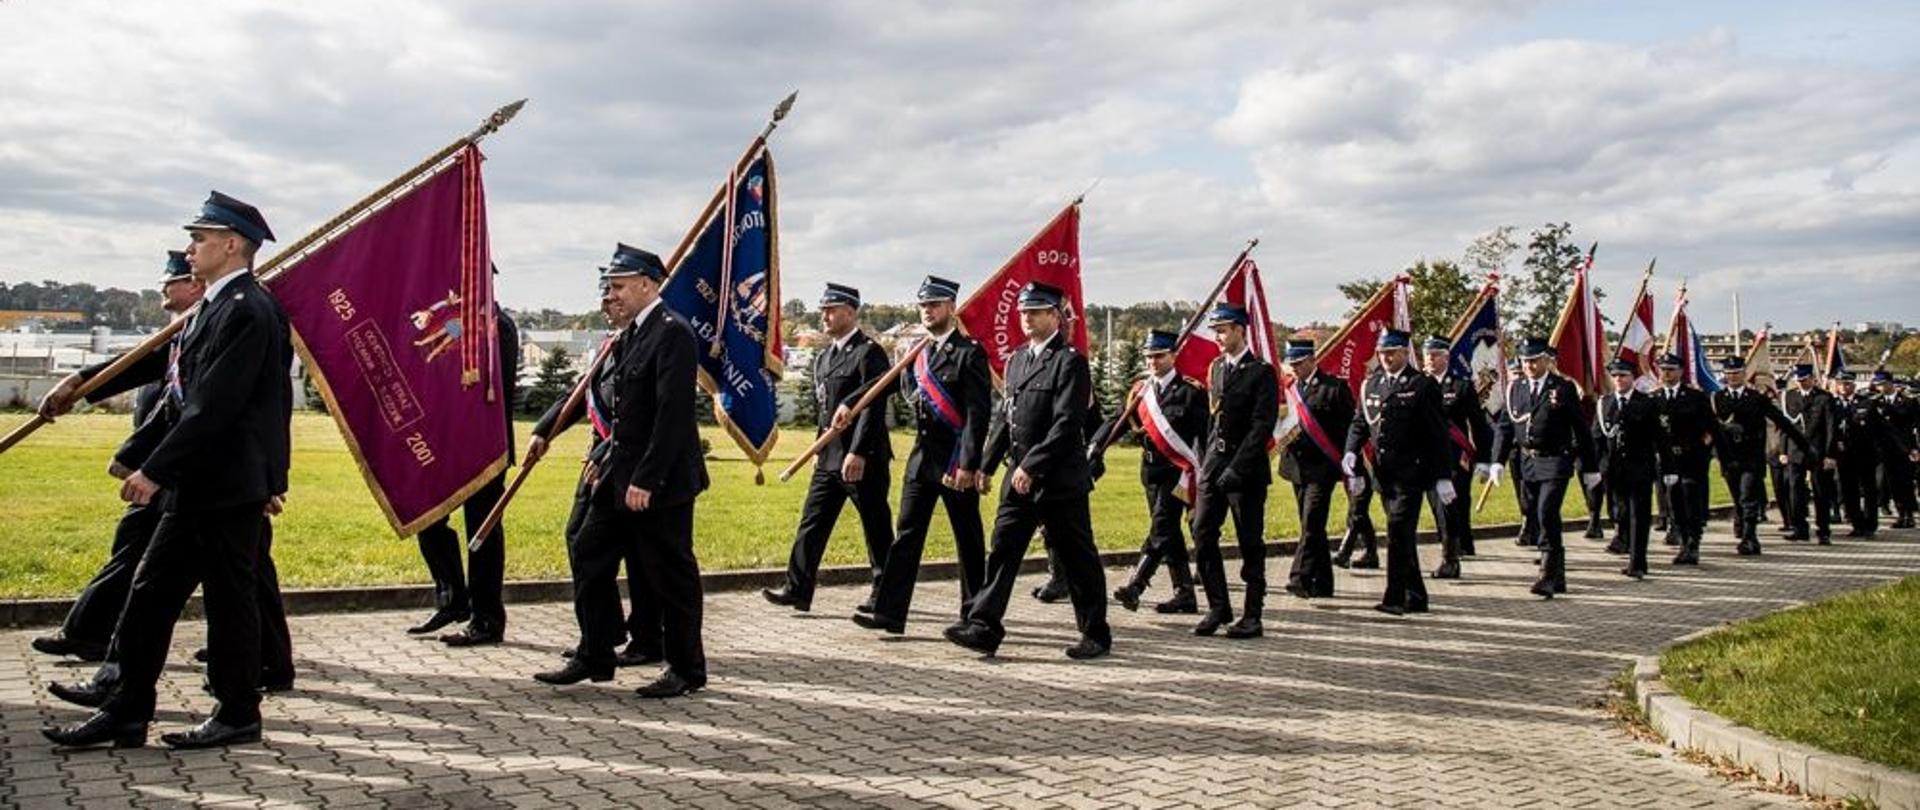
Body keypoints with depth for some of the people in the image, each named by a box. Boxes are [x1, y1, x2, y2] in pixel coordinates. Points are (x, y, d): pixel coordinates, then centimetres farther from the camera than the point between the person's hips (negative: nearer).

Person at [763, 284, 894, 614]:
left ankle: (883, 593, 14)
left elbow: (874, 406, -18)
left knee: (876, 528, 3)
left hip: (863, 459, -8)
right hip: (829, 457, 8)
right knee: (812, 521, 4)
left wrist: (858, 453, -23)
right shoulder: (824, 357, 16)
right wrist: (819, 450, 18)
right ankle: (797, 589, 6)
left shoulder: (868, 352, -11)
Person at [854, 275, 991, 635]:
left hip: (956, 463, -7)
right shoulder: (920, 353, 11)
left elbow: (978, 414, -15)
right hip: (921, 459, 7)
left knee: (968, 540, 5)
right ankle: (889, 612, 3)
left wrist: (968, 466, -20)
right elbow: (908, 391, 24)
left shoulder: (969, 353, -10)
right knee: (906, 534, 2)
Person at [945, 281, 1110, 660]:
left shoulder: (1070, 362, -11)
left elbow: (1067, 425, -18)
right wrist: (987, 465, 13)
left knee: (1077, 559, 4)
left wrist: (1031, 466, -20)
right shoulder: (1016, 360, 14)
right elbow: (1004, 417, 18)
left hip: (1060, 480, -7)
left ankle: (1096, 635, 15)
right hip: (1019, 477, 7)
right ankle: (983, 625, 1)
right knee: (1003, 549, 1)